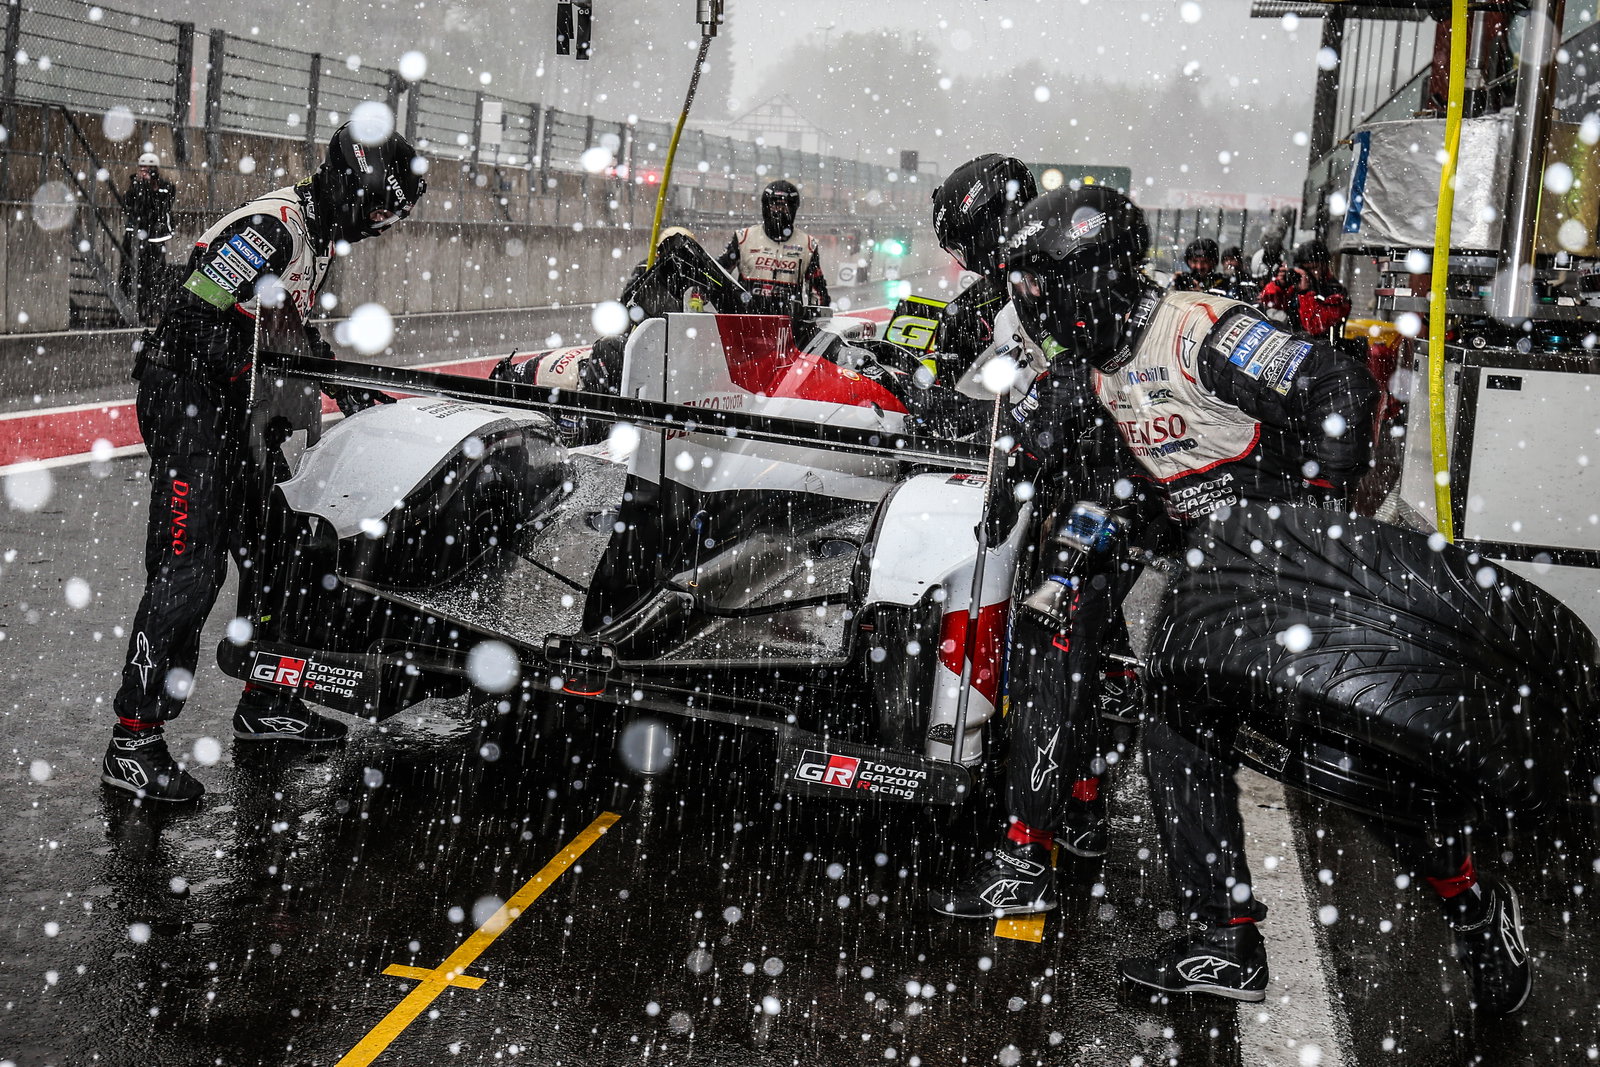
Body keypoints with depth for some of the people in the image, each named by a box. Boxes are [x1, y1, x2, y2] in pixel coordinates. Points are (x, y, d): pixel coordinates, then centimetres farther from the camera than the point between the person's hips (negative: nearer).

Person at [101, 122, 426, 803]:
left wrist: (348, 386, 15)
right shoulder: (269, 229, -21)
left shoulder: (317, 236, 11)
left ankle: (264, 703, 28)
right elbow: (196, 321, -24)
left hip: (239, 409, 10)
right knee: (188, 568, -12)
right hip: (188, 400, -10)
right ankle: (134, 741, -7)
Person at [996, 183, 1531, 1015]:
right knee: (1180, 733, 4)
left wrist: (1312, 497, -17)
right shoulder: (1095, 362, 9)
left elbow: (1340, 389, -21)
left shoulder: (1199, 330, -19)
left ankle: (1475, 905, 11)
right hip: (1213, 561, 9)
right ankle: (1223, 943, 10)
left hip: (1292, 533, -9)